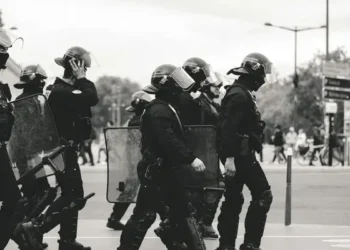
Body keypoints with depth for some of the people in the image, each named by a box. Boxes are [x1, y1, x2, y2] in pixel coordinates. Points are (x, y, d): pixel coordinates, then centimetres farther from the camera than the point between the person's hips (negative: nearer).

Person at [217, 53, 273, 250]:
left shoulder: (243, 93, 19)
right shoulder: (239, 95, -14)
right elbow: (229, 128, -23)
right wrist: (229, 157, -27)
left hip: (239, 154, 10)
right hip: (240, 154, -10)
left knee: (233, 199, 10)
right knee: (263, 194, -7)